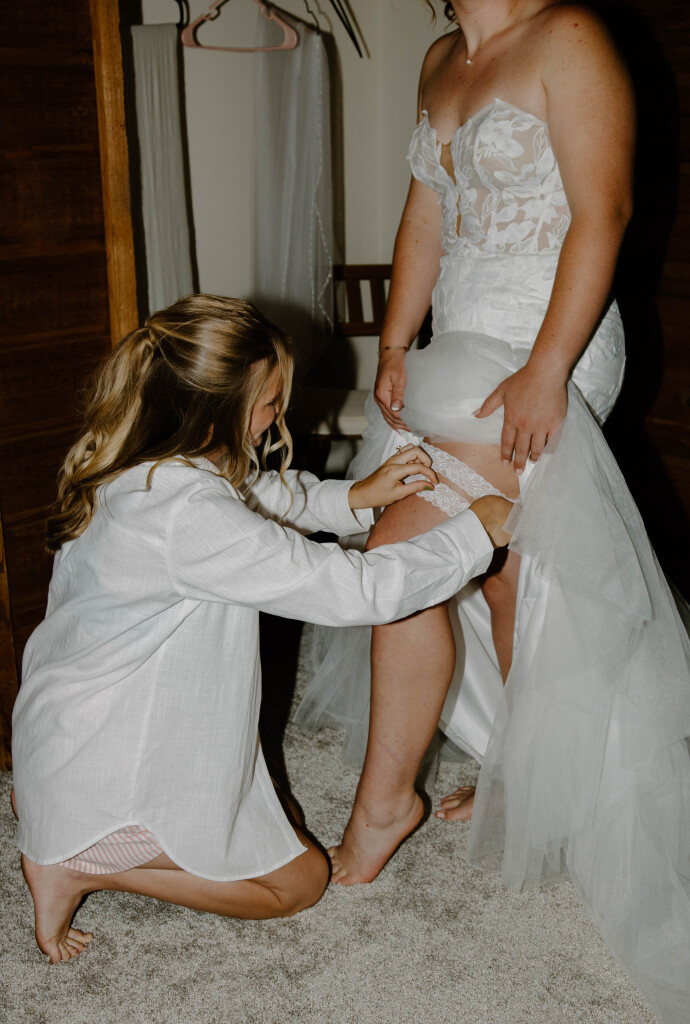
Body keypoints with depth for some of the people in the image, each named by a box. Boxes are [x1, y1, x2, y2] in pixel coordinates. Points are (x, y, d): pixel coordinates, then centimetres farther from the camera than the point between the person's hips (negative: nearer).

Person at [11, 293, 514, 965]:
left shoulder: (130, 468, -6)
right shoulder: (190, 517, -34)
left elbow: (262, 500, 13)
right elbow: (356, 590, -28)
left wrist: (355, 496, -1)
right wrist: (479, 532, -15)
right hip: (115, 773, -9)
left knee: (279, 825, 26)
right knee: (299, 879, 7)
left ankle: (54, 806, 20)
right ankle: (82, 864, 1)